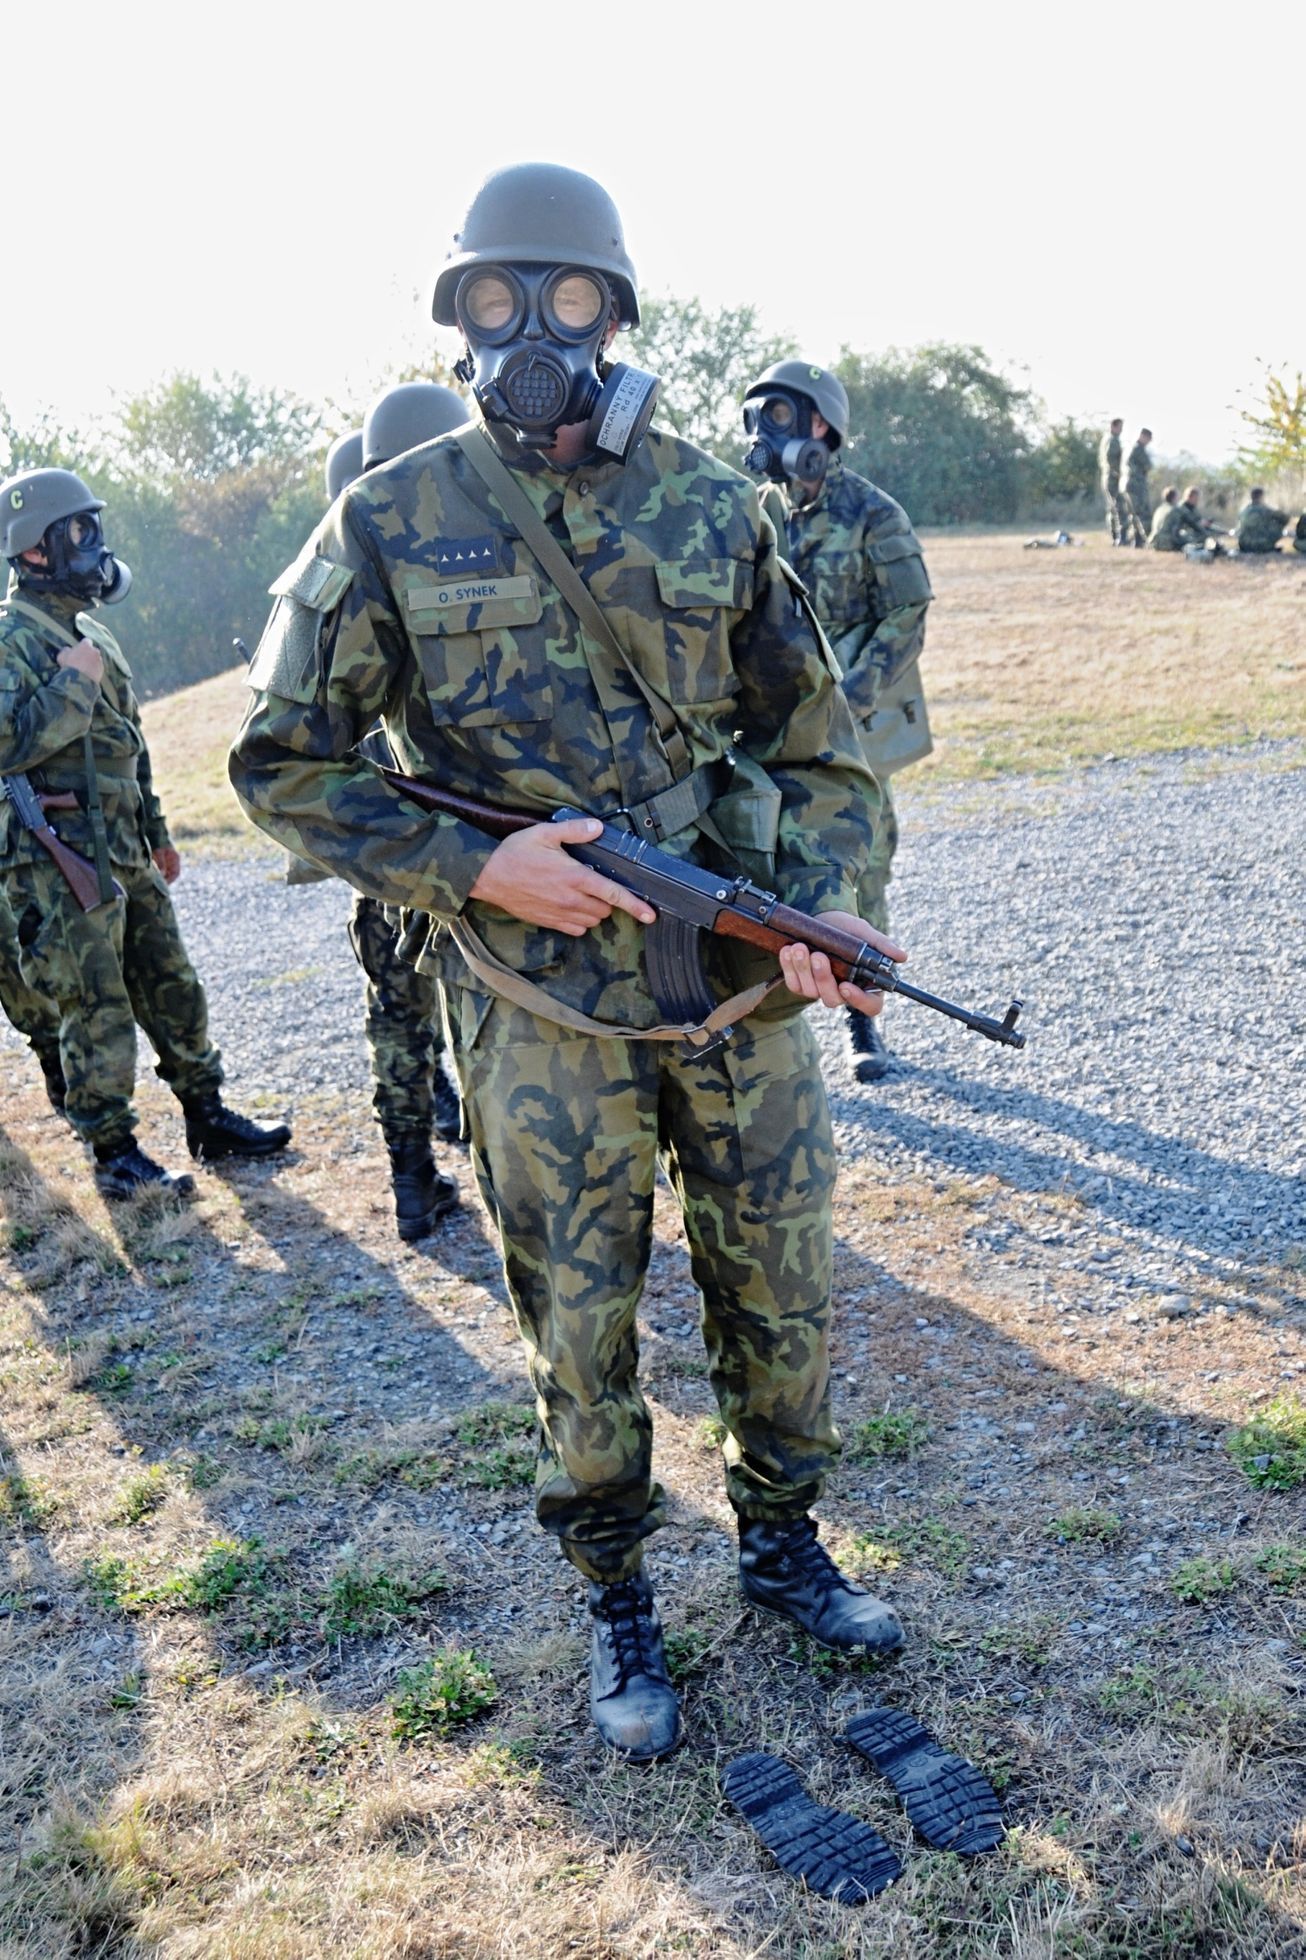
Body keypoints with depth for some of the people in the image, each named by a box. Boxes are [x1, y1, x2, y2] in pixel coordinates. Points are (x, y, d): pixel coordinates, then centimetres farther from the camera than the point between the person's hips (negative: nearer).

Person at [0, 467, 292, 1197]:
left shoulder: (90, 631, 16)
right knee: (98, 1014, -2)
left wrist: (158, 833, 24)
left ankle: (210, 1119, 23)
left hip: (126, 856, 8)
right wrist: (73, 681, -19)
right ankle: (115, 1155, 10)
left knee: (174, 990, 12)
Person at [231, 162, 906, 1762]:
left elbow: (812, 737, 10)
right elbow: (282, 764, -1)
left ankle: (781, 1544, 40)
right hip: (542, 1005, -2)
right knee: (581, 1328, 10)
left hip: (740, 979, 3)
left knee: (781, 1291, 14)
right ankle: (617, 1606, 34)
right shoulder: (390, 527, -4)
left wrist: (819, 903, -7)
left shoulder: (712, 507, 3)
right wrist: (473, 867, -13)